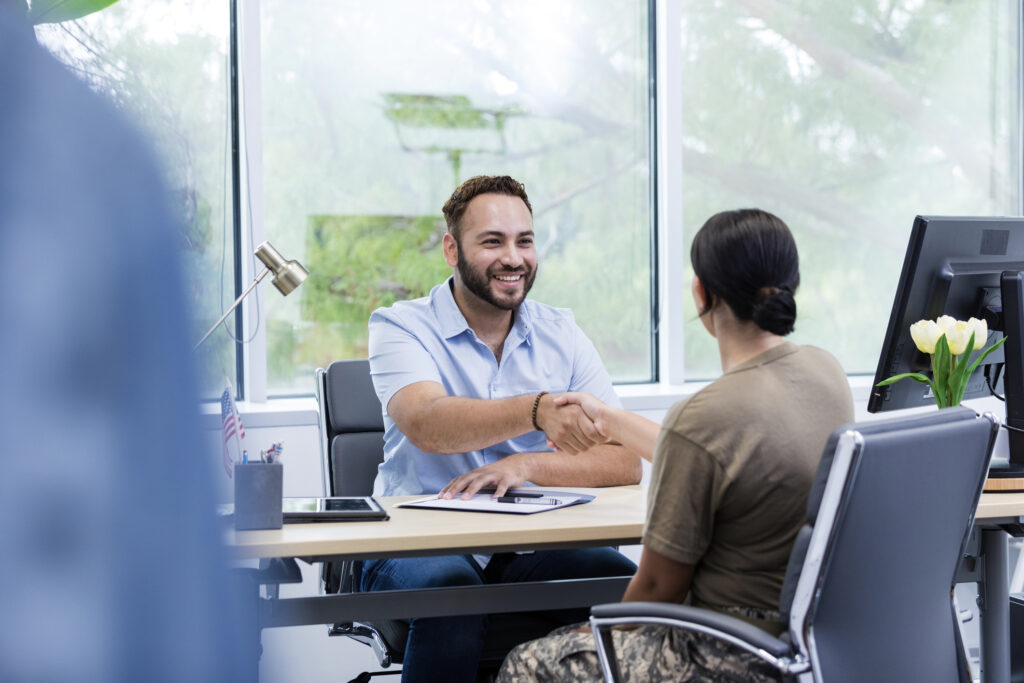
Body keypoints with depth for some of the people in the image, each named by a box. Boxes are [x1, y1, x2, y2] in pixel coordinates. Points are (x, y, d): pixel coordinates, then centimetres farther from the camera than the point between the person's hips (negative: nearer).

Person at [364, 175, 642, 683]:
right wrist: (537, 411, -40)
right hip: (420, 540, -3)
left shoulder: (561, 334, 9)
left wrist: (525, 465, -18)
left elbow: (625, 463, 0)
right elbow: (427, 426, -23)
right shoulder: (400, 327, -1)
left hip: (532, 546, 3)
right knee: (449, 592, -36)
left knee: (623, 582, -26)